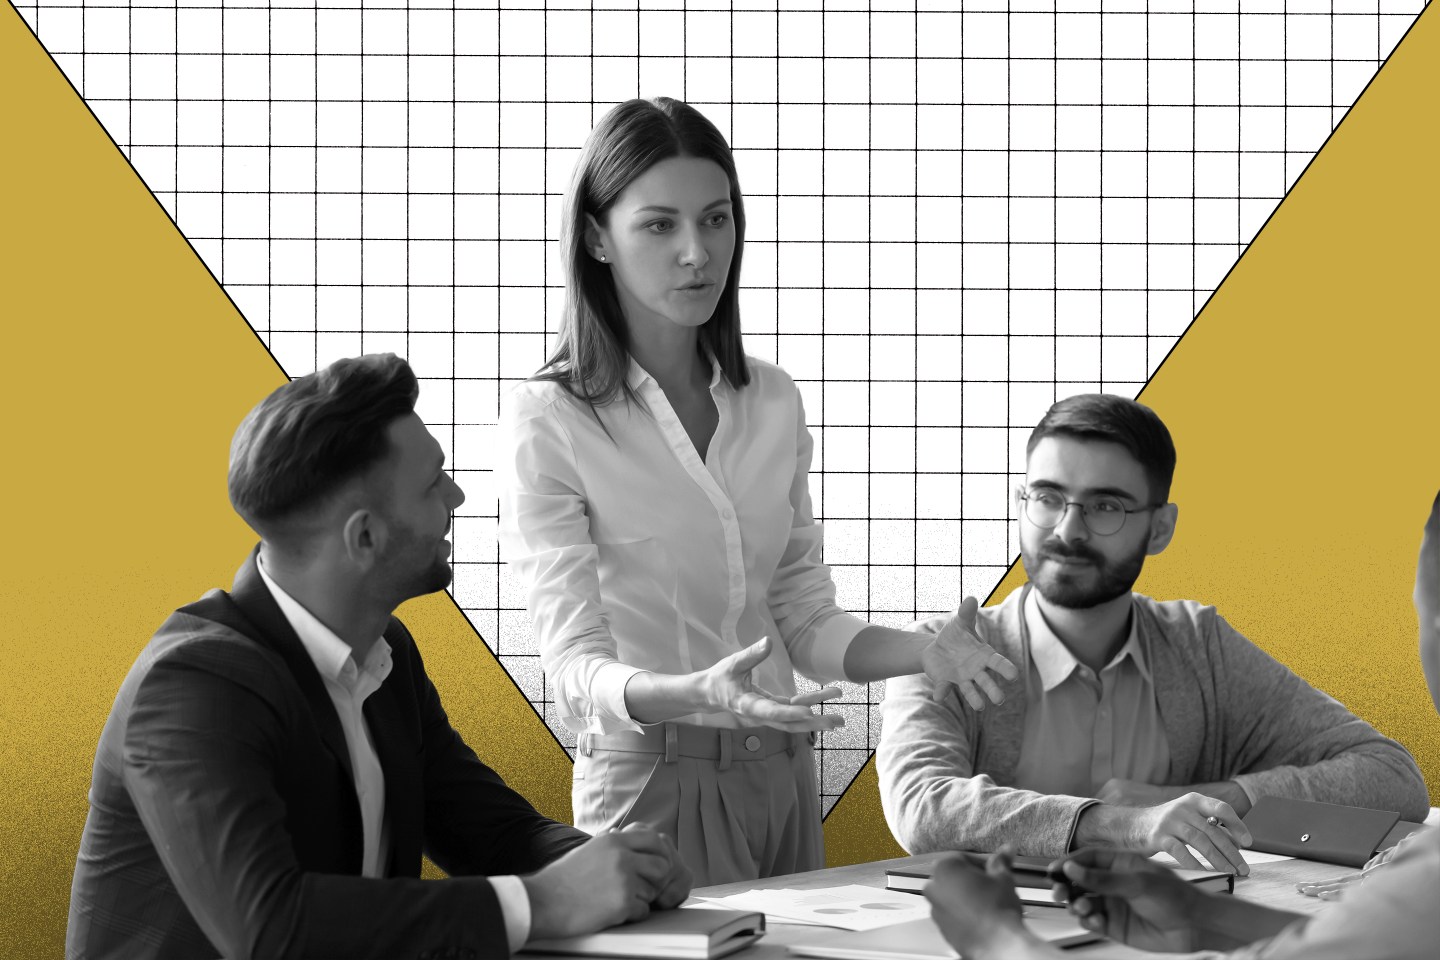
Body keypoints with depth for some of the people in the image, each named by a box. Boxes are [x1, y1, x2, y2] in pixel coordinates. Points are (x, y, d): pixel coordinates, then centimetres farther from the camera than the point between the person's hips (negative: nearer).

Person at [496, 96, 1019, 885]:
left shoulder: (773, 403, 7)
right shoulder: (548, 420, -11)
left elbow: (803, 620, 10)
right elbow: (577, 665, -17)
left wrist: (925, 651, -8)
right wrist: (694, 695, -36)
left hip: (781, 777, 6)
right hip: (655, 779, -5)